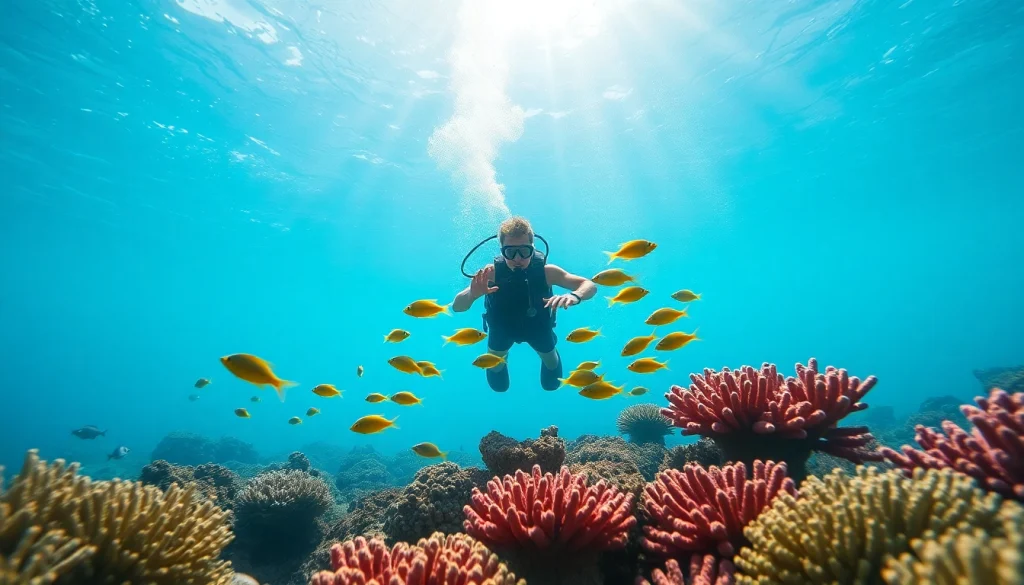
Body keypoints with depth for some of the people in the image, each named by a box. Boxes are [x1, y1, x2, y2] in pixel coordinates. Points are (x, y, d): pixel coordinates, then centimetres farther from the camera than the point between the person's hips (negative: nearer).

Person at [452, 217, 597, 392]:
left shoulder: (546, 271, -35)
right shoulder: (491, 272, -36)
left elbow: (590, 285, -34)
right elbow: (456, 307, -38)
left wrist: (575, 296, -57)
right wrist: (472, 294, -62)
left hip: (538, 326, 1)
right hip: (502, 327, 0)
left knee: (552, 383, 22)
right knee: (498, 385, 17)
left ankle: (547, 354, 54)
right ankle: (500, 354, 47)